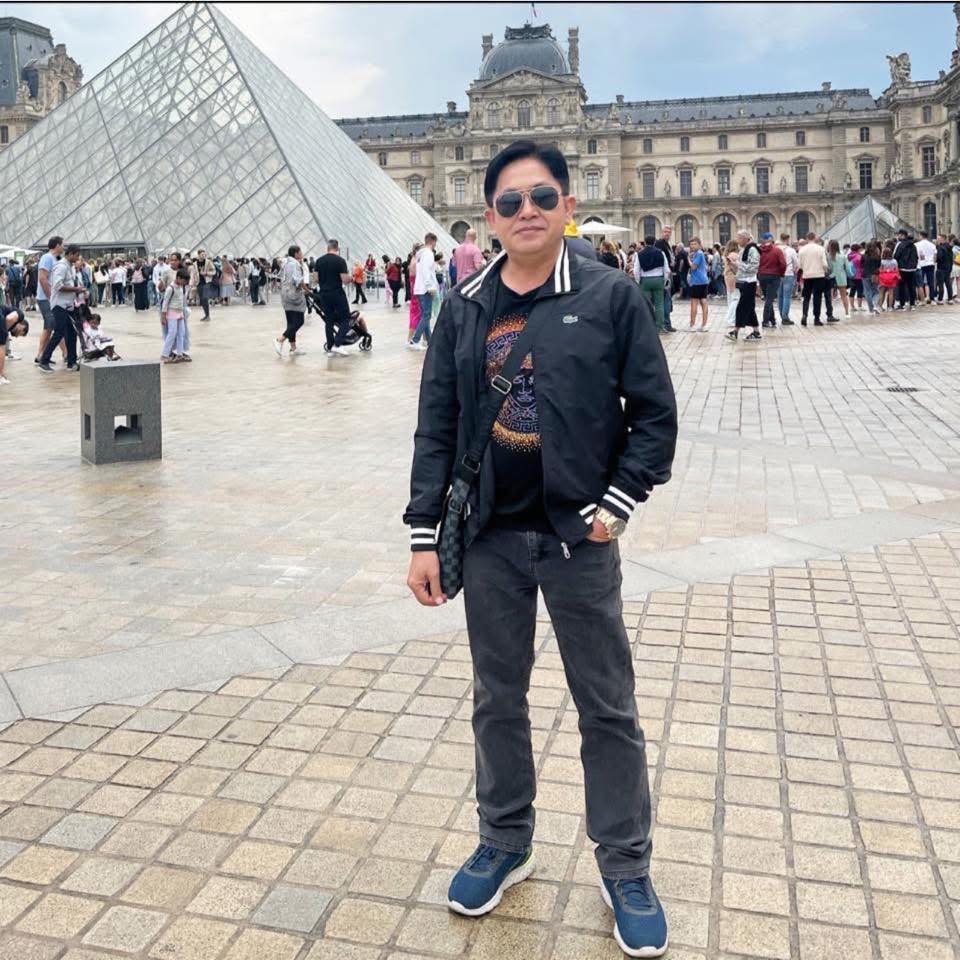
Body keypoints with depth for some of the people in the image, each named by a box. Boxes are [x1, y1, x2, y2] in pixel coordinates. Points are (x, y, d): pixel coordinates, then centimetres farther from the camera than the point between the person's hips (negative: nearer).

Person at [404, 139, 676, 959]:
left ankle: (626, 868, 26)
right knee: (498, 700, 15)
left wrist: (614, 507, -10)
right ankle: (505, 844, 35)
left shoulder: (611, 296, -5)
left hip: (578, 536, -2)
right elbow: (437, 427, 3)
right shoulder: (465, 309, 3)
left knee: (607, 708, 8)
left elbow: (654, 414, -3)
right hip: (490, 538, 3)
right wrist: (424, 538, -1)